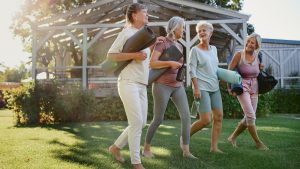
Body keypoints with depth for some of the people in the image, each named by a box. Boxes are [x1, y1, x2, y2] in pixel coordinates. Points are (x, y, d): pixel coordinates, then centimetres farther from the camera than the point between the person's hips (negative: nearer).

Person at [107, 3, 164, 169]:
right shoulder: (127, 32, -6)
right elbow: (110, 55, -11)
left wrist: (154, 43, 18)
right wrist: (134, 55, -20)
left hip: (141, 85, 9)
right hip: (129, 83, -9)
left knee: (141, 122, 10)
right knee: (136, 122, -10)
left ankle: (116, 147, 26)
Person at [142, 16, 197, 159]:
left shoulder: (179, 46, 16)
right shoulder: (162, 43, -8)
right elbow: (152, 63, -18)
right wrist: (170, 63, -25)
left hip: (177, 86, 7)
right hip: (162, 85, -7)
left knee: (186, 116, -6)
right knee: (158, 119, -3)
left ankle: (186, 151, -3)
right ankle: (146, 148, 15)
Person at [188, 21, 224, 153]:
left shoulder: (214, 49, 13)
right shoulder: (195, 50, -5)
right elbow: (192, 70, -10)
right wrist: (196, 88, -17)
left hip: (215, 88, 7)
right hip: (202, 88, -7)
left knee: (219, 117, 1)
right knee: (206, 120, -12)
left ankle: (214, 147, 9)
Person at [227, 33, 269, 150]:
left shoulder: (257, 56, 5)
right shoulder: (239, 55, -10)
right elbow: (229, 71, -7)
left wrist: (261, 68, 2)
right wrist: (230, 88, -12)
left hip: (254, 88, 6)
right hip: (242, 87, -6)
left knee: (248, 118, 7)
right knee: (251, 115, -14)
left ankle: (233, 137, 24)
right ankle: (258, 142, 0)